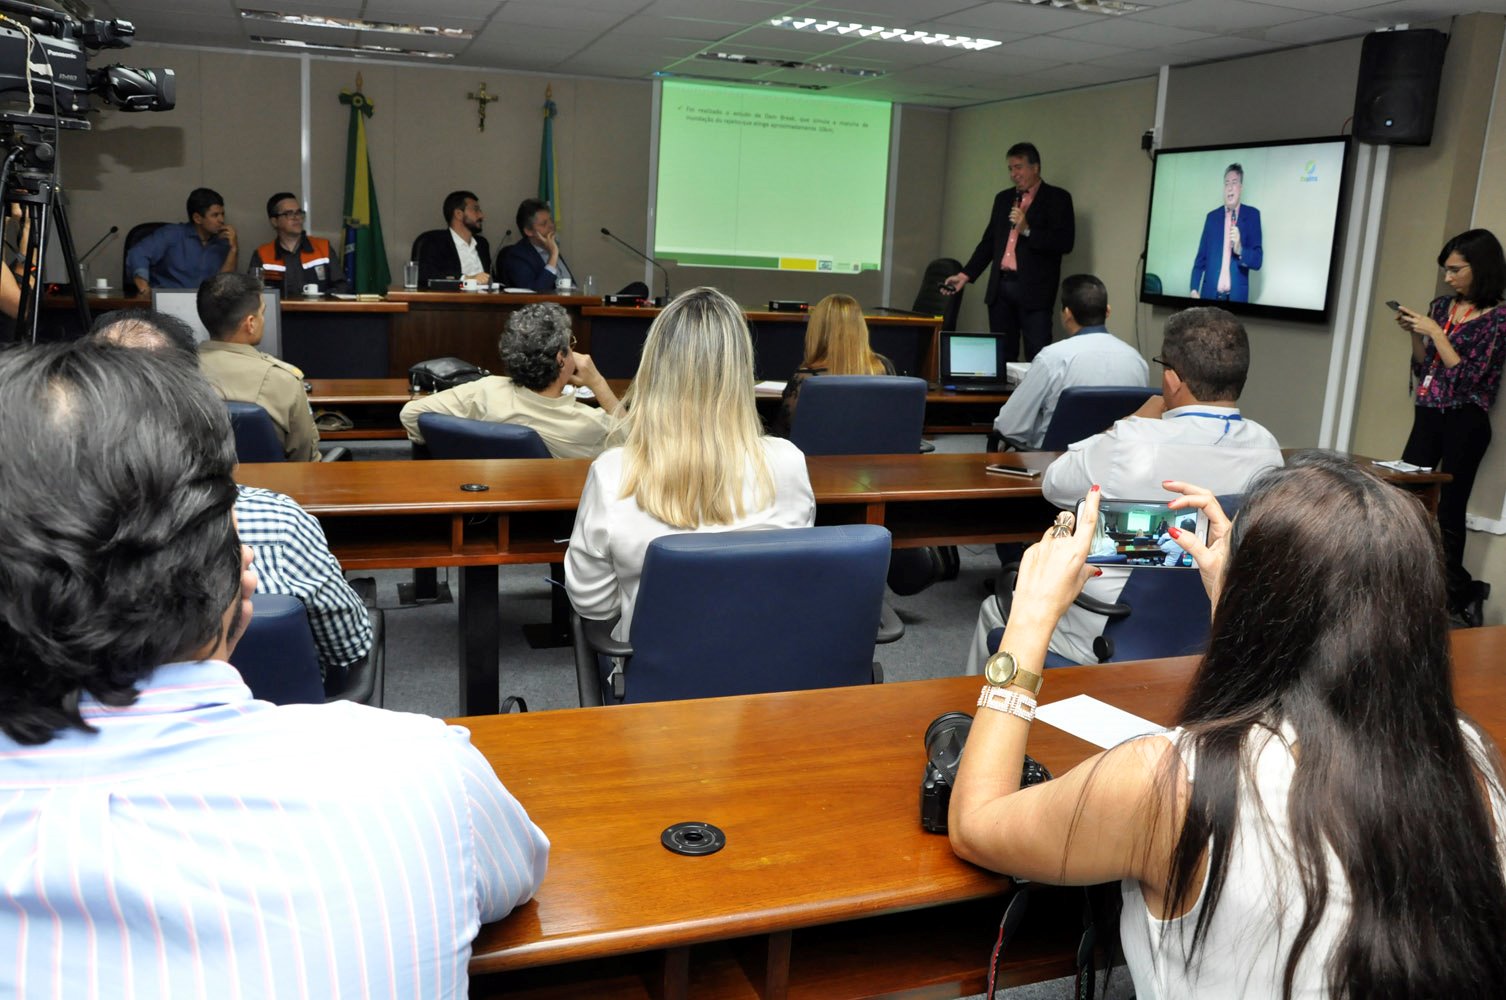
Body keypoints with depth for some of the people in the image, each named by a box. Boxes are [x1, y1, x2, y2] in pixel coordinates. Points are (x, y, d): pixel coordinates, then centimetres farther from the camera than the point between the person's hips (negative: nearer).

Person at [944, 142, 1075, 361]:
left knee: (1038, 358, -10)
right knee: (1001, 356, 6)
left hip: (1033, 290, -5)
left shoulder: (1057, 198, 1)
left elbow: (1065, 242, -8)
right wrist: (965, 275, 12)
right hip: (1000, 287, 5)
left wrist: (1027, 230, -16)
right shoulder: (1003, 198, 18)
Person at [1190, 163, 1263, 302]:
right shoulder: (1212, 217, 10)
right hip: (1209, 293, 2)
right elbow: (1201, 258, 6)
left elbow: (1258, 260, -2)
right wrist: (1194, 289, -8)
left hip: (1237, 295, -2)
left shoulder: (1252, 215, 4)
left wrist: (1240, 250, -22)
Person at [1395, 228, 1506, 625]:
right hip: (1428, 417, 6)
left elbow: (1466, 377, -16)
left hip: (1463, 424, -6)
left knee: (1448, 511, 1)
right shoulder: (1442, 306, 8)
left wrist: (1435, 333, -16)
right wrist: (1414, 334, -2)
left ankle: (1455, 597, 16)